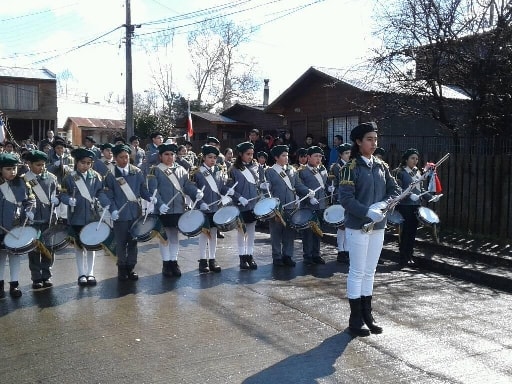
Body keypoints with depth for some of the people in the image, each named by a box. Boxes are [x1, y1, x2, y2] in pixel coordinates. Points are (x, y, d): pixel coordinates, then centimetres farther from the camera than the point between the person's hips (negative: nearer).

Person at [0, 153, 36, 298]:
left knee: (15, 254, 6)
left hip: (17, 227, 1)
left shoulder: (22, 184, 1)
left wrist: (27, 215, -10)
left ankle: (14, 284, 14)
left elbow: (30, 201, 4)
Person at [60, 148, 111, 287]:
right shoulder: (69, 178, -3)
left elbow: (101, 192, 2)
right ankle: (81, 274, 19)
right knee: (79, 246, 8)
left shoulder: (96, 177, 2)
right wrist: (69, 200, -24)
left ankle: (90, 273, 21)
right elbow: (63, 194, -4)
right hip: (76, 217, -2)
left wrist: (106, 204, -14)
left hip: (92, 216, 2)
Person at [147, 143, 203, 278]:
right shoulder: (155, 170, -3)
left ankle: (174, 262, 21)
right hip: (163, 210, -4)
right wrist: (160, 204, -24)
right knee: (164, 236, 6)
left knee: (174, 235, 12)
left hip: (179, 209, 4)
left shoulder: (181, 169, 10)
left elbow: (188, 185, 5)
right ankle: (166, 263, 15)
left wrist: (196, 192, -16)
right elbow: (153, 190, -11)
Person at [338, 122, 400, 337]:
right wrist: (368, 213, -26)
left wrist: (383, 206, -10)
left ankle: (367, 315, 25)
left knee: (370, 271, 14)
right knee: (357, 272, 1)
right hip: (357, 226, -6)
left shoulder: (381, 166, 9)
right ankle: (355, 320, 12)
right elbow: (345, 198, -17)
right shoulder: (351, 167, -10)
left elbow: (395, 190, 9)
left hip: (378, 226, 6)